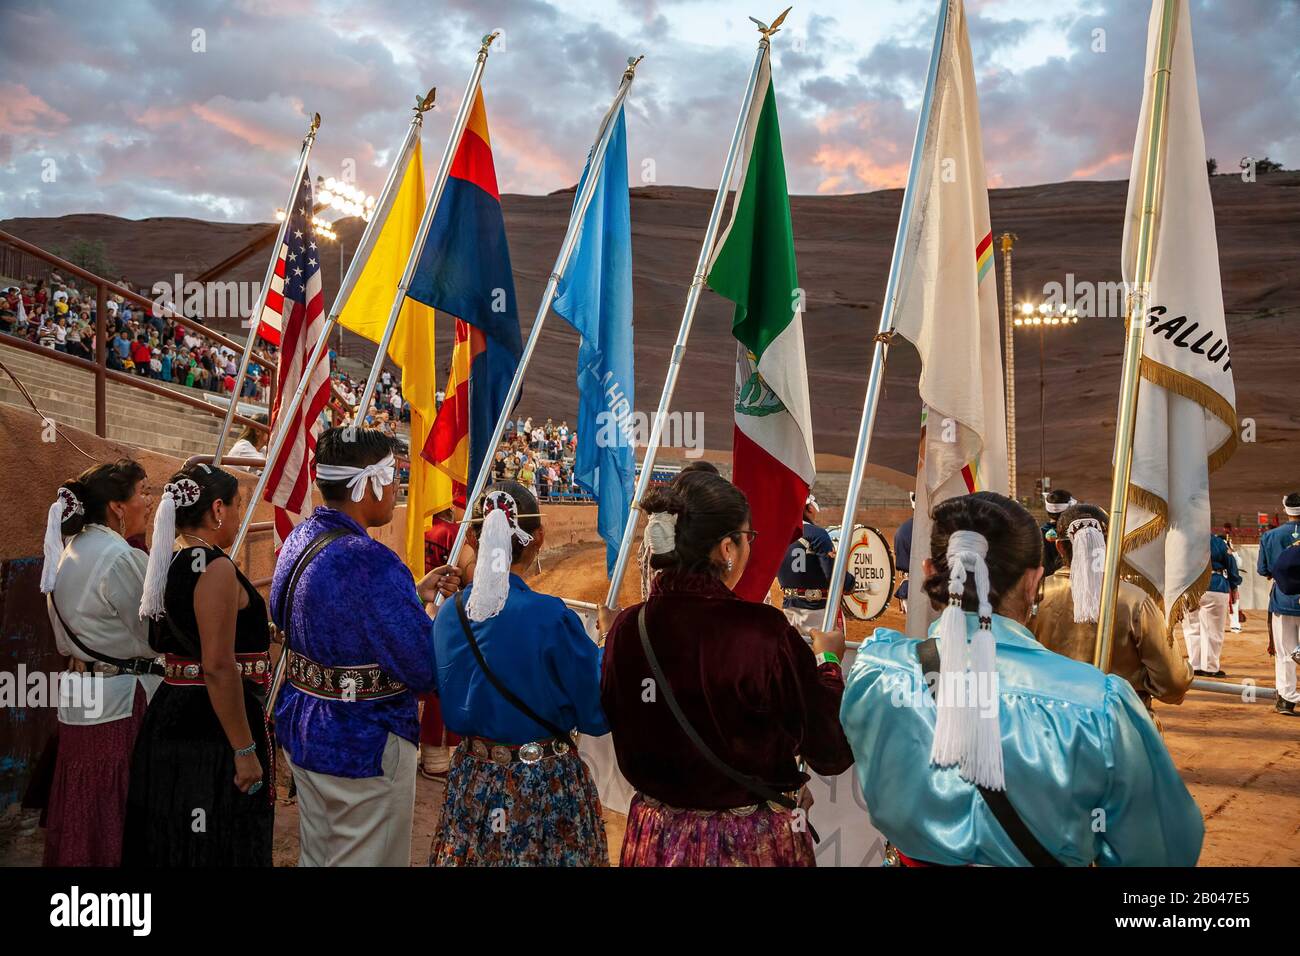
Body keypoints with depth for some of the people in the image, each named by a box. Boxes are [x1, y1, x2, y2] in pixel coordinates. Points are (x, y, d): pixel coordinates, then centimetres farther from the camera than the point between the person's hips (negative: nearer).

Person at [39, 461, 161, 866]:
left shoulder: (70, 551, 8)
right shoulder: (122, 558, -18)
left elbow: (66, 635, 16)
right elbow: (154, 635, -13)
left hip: (77, 696, 8)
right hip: (122, 699, -8)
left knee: (83, 803, 16)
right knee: (119, 809, 2)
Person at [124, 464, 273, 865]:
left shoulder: (171, 565, 11)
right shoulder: (216, 567, -18)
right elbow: (219, 667, -23)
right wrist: (245, 750, -21)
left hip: (170, 716, 10)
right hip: (212, 728, -10)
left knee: (175, 839, 19)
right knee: (221, 846, -1)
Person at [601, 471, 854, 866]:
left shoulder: (625, 630, -11)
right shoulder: (766, 634, -24)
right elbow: (831, 754, -14)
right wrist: (827, 661, 2)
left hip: (657, 839, 4)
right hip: (754, 844, -3)